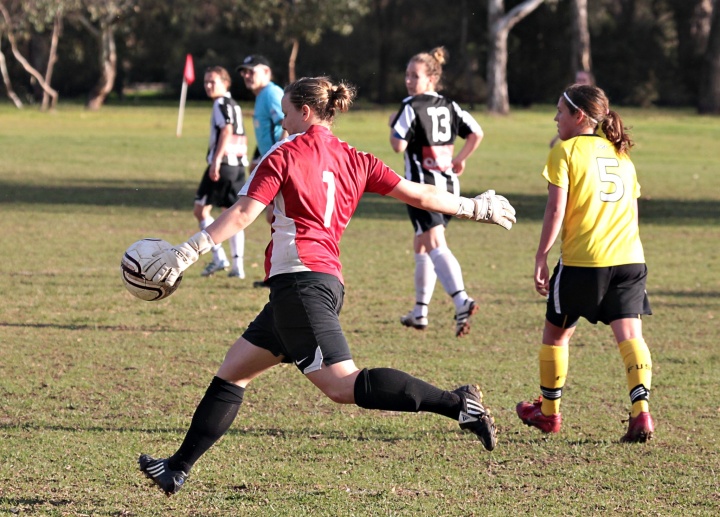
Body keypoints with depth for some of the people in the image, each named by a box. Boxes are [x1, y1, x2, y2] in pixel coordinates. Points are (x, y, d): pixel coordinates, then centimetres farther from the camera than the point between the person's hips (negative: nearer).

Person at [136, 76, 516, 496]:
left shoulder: (285, 156, -3)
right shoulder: (354, 160, 15)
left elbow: (242, 214, -12)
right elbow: (419, 195, 14)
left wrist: (187, 252, -12)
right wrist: (474, 207, 28)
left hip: (300, 281, -9)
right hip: (330, 281, 9)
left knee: (343, 386, -16)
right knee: (233, 371, 14)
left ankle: (457, 403, -24)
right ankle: (178, 468, 15)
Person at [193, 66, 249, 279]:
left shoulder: (222, 103, -8)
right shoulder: (234, 105, 19)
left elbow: (227, 130, -22)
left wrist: (216, 160, -27)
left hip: (223, 164, -9)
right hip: (238, 164, 9)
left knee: (201, 209, 0)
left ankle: (219, 257, -7)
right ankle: (237, 265, 6)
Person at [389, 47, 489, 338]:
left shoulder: (411, 107, -10)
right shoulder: (449, 107, 10)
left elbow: (399, 145, -16)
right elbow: (476, 133, 9)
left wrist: (393, 125, 3)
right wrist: (460, 160, 20)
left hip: (423, 185, -7)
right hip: (448, 184, 7)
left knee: (435, 246, -16)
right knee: (421, 246, 19)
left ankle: (461, 301, -36)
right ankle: (420, 312, 25)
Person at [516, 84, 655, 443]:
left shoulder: (565, 152, -1)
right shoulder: (621, 155, 17)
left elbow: (556, 209, -8)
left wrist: (541, 258, -5)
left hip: (582, 260, -4)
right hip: (630, 258, 4)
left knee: (556, 332, 14)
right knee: (629, 334, -4)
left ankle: (549, 411, 26)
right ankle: (641, 411, -22)